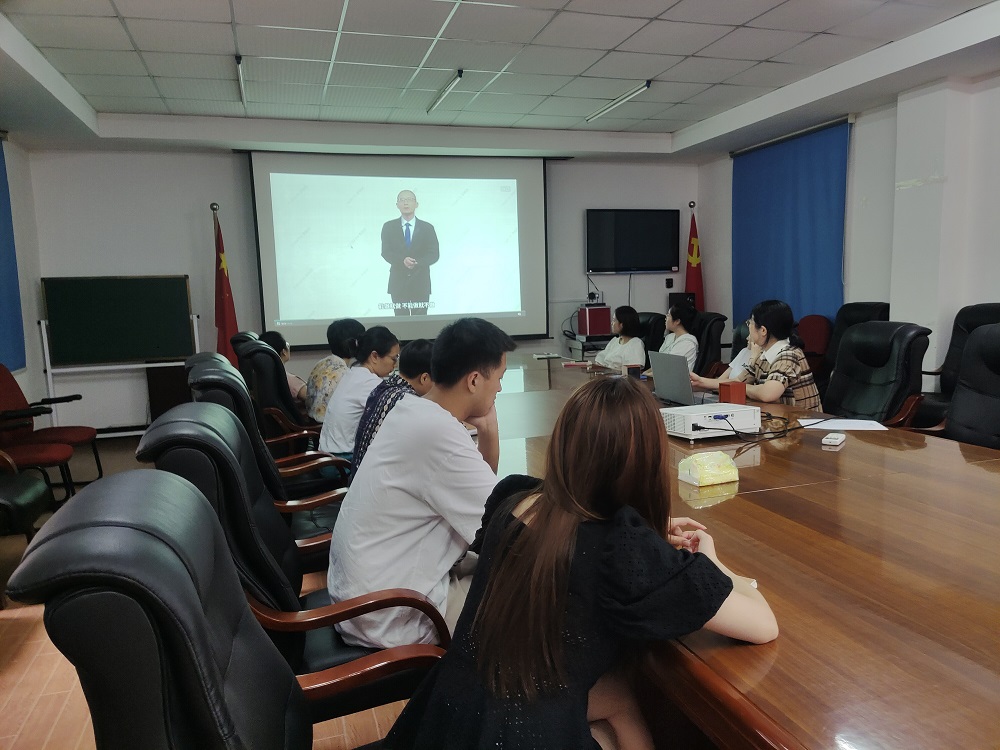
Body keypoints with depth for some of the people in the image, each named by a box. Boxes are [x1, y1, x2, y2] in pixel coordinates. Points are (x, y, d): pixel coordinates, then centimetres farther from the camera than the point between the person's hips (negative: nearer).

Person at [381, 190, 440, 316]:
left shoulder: (427, 228, 7)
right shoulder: (389, 227, 7)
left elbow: (434, 254, 1)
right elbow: (385, 252, -1)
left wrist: (417, 262, -18)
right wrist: (402, 260, -21)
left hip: (421, 282, 0)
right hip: (398, 281, 0)